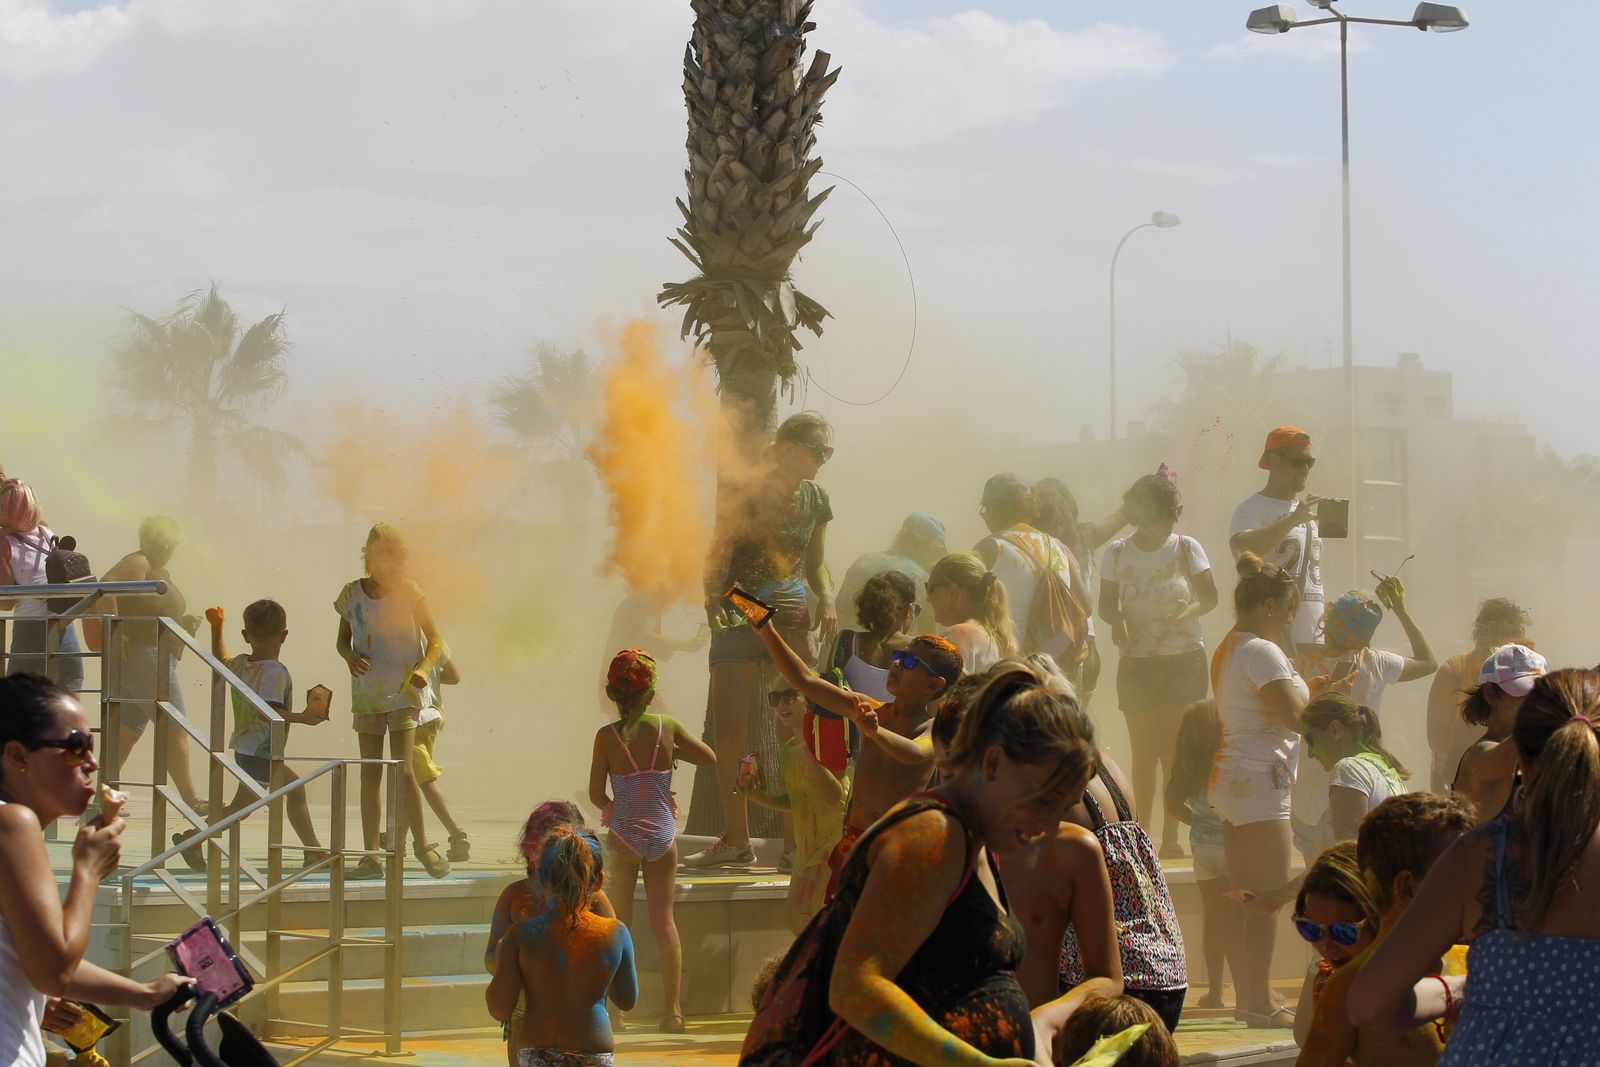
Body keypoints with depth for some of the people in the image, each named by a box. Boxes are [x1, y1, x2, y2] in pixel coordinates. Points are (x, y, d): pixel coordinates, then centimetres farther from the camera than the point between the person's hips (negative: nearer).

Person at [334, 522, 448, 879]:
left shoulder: (409, 593, -5)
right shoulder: (352, 595, 3)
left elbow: (435, 641, -1)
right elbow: (342, 640, 15)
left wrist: (423, 670, -20)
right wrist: (350, 656, -8)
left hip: (404, 692, -4)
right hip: (366, 692, 4)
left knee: (402, 770, -11)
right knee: (370, 772, 4)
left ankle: (422, 845, 3)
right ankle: (370, 854, 7)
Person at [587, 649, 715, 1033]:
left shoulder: (607, 737, -8)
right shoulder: (668, 727, -3)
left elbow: (596, 793, -5)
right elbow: (709, 757, 8)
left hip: (623, 836, -2)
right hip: (663, 835, 2)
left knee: (620, 921, 9)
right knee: (664, 919, 6)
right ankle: (673, 1011, 4)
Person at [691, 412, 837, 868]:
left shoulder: (815, 500, 9)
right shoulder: (746, 493, -3)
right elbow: (718, 555, -5)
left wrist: (827, 598, 0)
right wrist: (713, 595, -25)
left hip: (790, 618, 2)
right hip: (739, 620, -2)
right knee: (727, 733, -2)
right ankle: (735, 840, 9)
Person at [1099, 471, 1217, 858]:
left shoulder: (1186, 547, -2)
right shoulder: (1117, 552, 1)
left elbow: (1209, 596, -4)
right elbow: (1107, 604, 2)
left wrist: (1188, 611, -25)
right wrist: (1118, 621, -20)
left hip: (1184, 659, -1)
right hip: (1137, 662, 1)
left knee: (1176, 750, -4)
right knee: (1143, 753, 1)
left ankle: (1171, 837, 1)